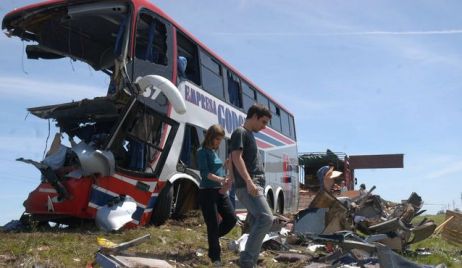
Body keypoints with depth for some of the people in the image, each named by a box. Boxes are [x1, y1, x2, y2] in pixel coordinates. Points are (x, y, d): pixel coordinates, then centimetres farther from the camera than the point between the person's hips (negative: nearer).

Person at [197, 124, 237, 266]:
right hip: (208, 192, -8)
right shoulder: (202, 152, -7)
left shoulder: (215, 152, 16)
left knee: (231, 219, 3)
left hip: (220, 191, 8)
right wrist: (221, 179, -31)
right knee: (213, 225, -3)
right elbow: (205, 173, -18)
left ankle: (213, 238, 26)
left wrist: (225, 185, 0)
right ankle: (215, 257, 8)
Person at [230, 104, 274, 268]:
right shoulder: (240, 132, -3)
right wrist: (249, 182, -25)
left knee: (257, 224, 7)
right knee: (266, 218, -22)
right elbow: (236, 157, -16)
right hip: (247, 186, -10)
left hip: (255, 186, 10)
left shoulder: (250, 135, 25)